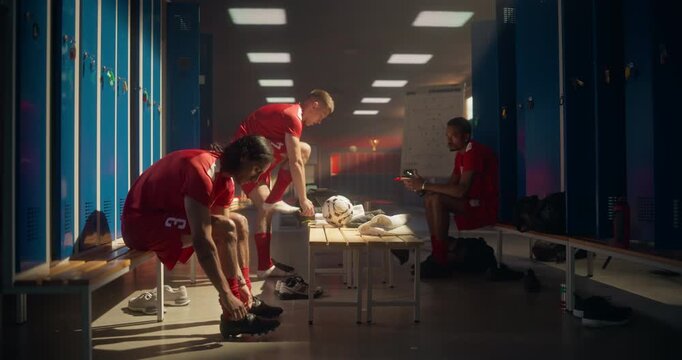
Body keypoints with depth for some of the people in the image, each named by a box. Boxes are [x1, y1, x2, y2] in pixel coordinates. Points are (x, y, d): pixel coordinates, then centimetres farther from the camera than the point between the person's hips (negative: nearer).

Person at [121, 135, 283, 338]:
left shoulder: (224, 177, 1)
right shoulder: (202, 171, -29)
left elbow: (227, 234, 2)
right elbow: (202, 240, -33)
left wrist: (241, 282, -2)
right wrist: (226, 295, -31)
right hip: (141, 222, -10)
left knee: (239, 223, 9)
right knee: (226, 228, -24)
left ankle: (246, 302, 9)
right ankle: (233, 317, -17)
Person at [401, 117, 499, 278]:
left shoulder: (475, 152, -18)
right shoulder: (461, 154, 13)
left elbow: (461, 191, -28)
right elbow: (451, 185, 10)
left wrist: (425, 185, -24)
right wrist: (422, 185, -5)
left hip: (489, 208, -10)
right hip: (475, 203, 10)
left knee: (437, 200, -24)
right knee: (430, 197, 3)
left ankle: (441, 263, -20)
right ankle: (435, 254, -1)